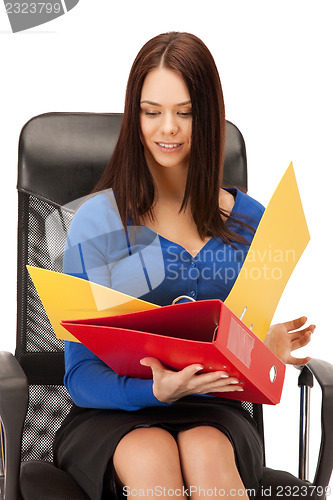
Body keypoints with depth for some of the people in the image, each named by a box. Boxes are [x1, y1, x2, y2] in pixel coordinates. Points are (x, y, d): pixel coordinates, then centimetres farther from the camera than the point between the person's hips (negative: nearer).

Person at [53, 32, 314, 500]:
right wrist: (154, 391, -26)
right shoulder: (97, 221, -3)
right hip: (113, 413, -2)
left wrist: (266, 350, -11)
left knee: (206, 456, -32)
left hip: (213, 412, 2)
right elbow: (81, 373, -6)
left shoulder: (248, 222, 7)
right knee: (152, 459, -35)